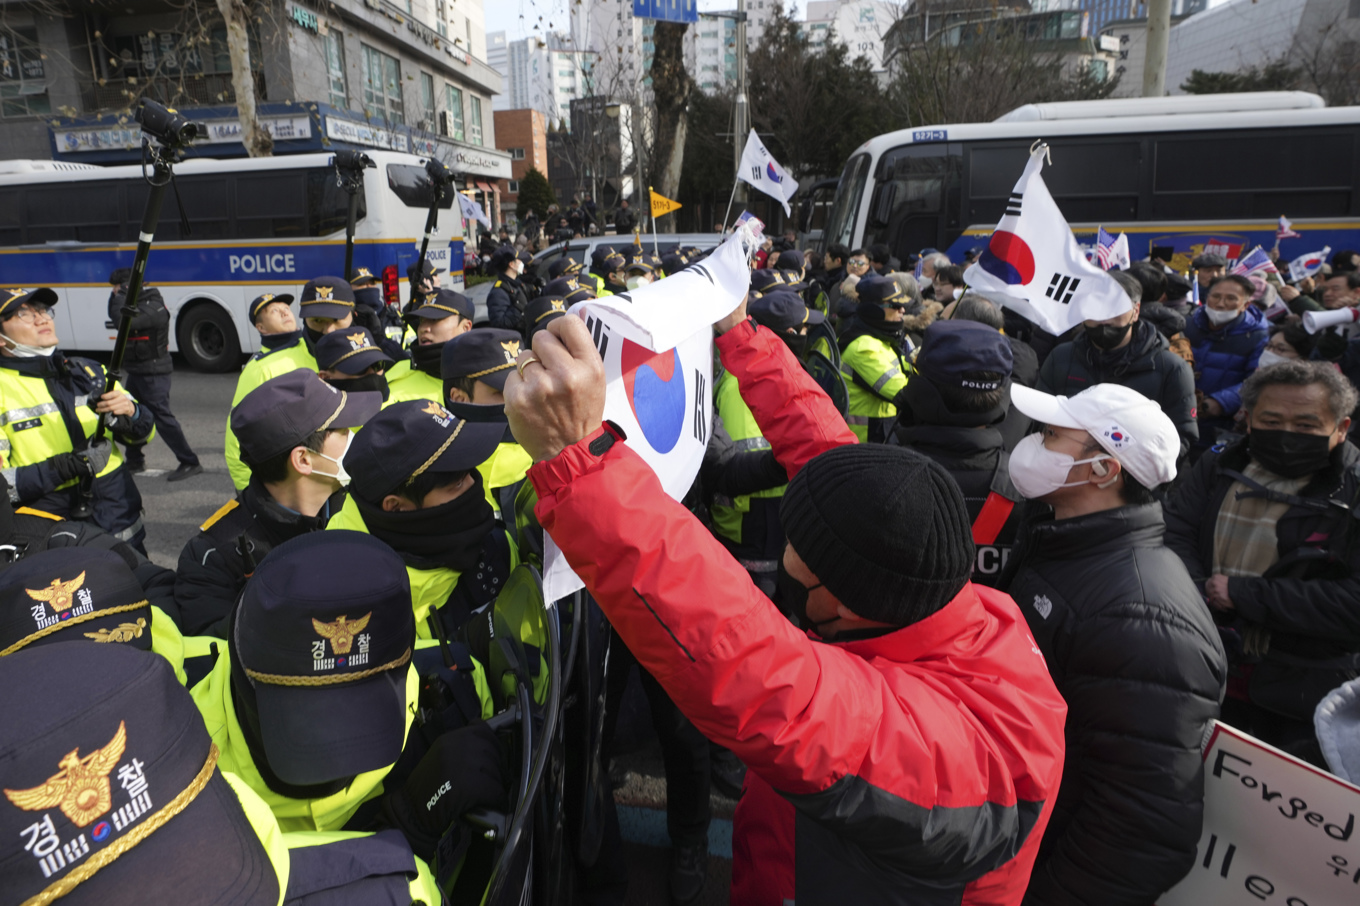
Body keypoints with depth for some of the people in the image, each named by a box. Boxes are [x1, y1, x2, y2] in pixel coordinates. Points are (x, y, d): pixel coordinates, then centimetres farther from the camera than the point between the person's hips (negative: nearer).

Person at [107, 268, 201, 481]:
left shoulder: (154, 307, -20)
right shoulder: (136, 302, 11)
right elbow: (114, 315, 18)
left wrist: (122, 295, -19)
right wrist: (117, 296, 2)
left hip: (153, 373, -10)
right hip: (137, 370, 10)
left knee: (161, 416, -12)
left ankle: (190, 463, -9)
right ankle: (135, 462, 30)